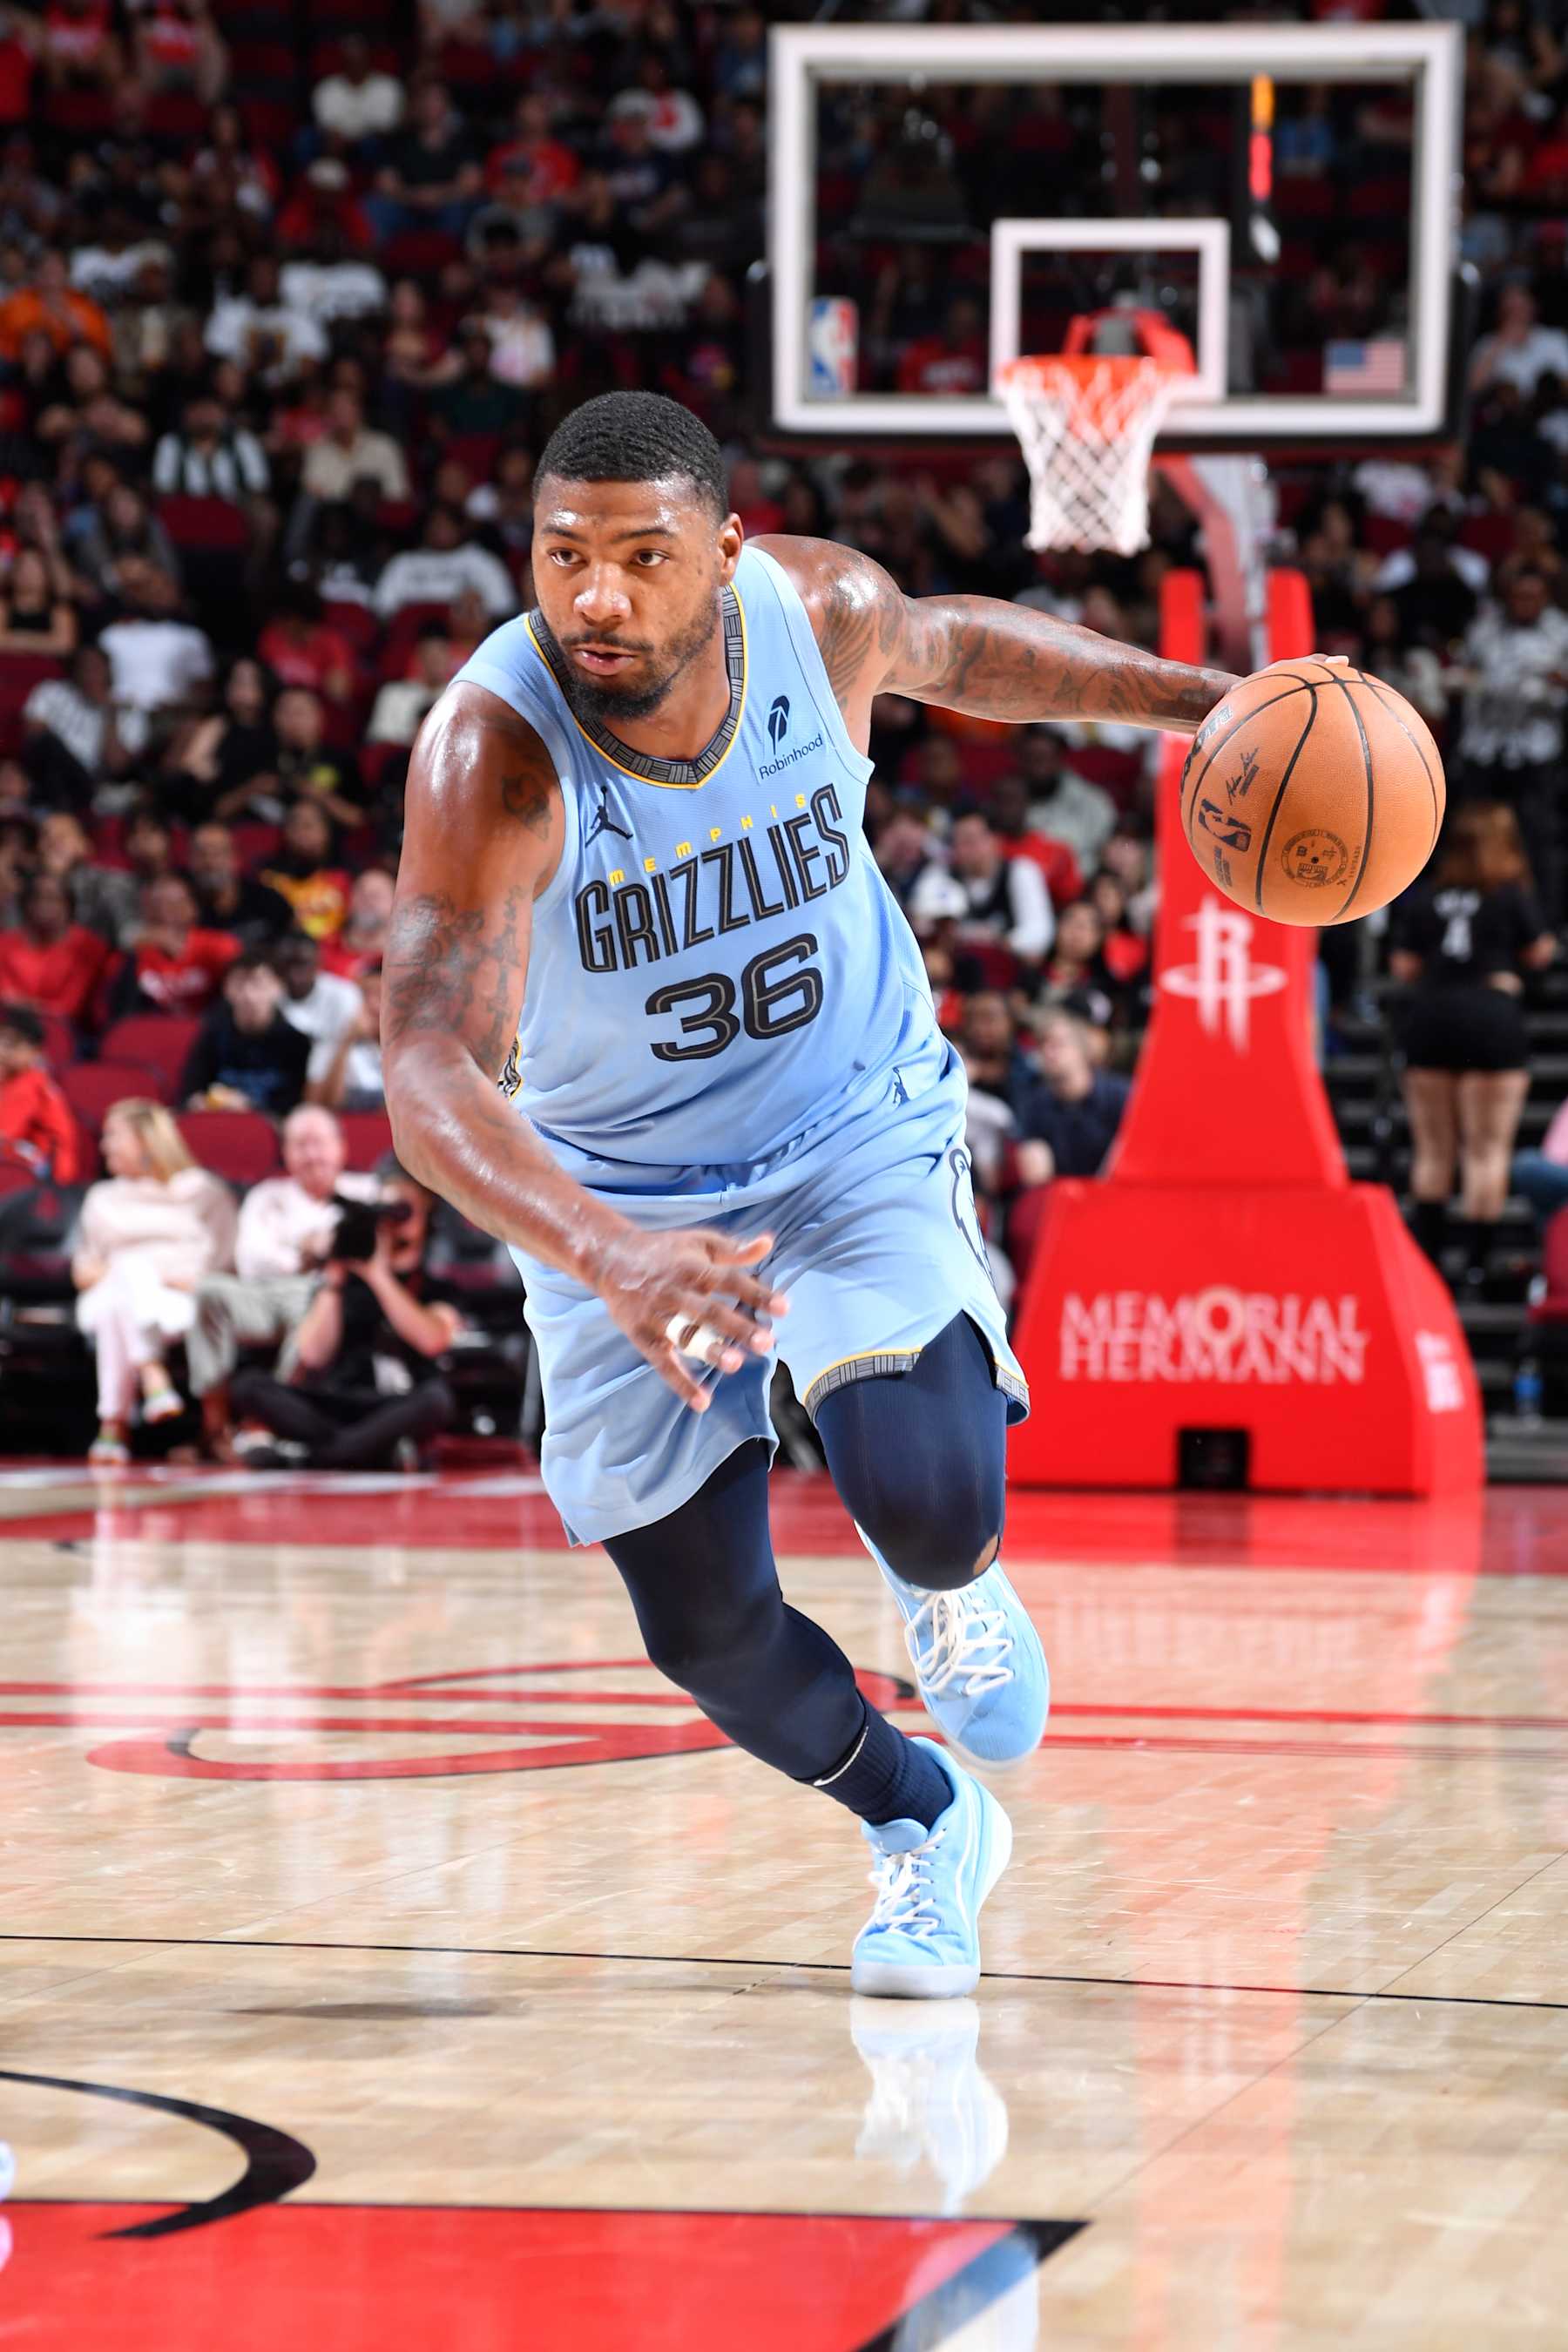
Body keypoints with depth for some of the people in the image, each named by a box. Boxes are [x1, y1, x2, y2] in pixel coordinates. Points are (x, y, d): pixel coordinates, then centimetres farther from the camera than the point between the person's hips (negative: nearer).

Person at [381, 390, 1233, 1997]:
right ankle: (923, 1824, 35)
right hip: (618, 1193, -1)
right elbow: (427, 1076, -40)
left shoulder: (822, 613, -19)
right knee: (711, 1634, 2)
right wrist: (610, 1258, -56)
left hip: (862, 1140, 1)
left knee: (928, 1502, -24)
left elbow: (948, 650, 8)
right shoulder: (490, 750, -30)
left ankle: (948, 1588, 16)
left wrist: (1194, 700, 6)